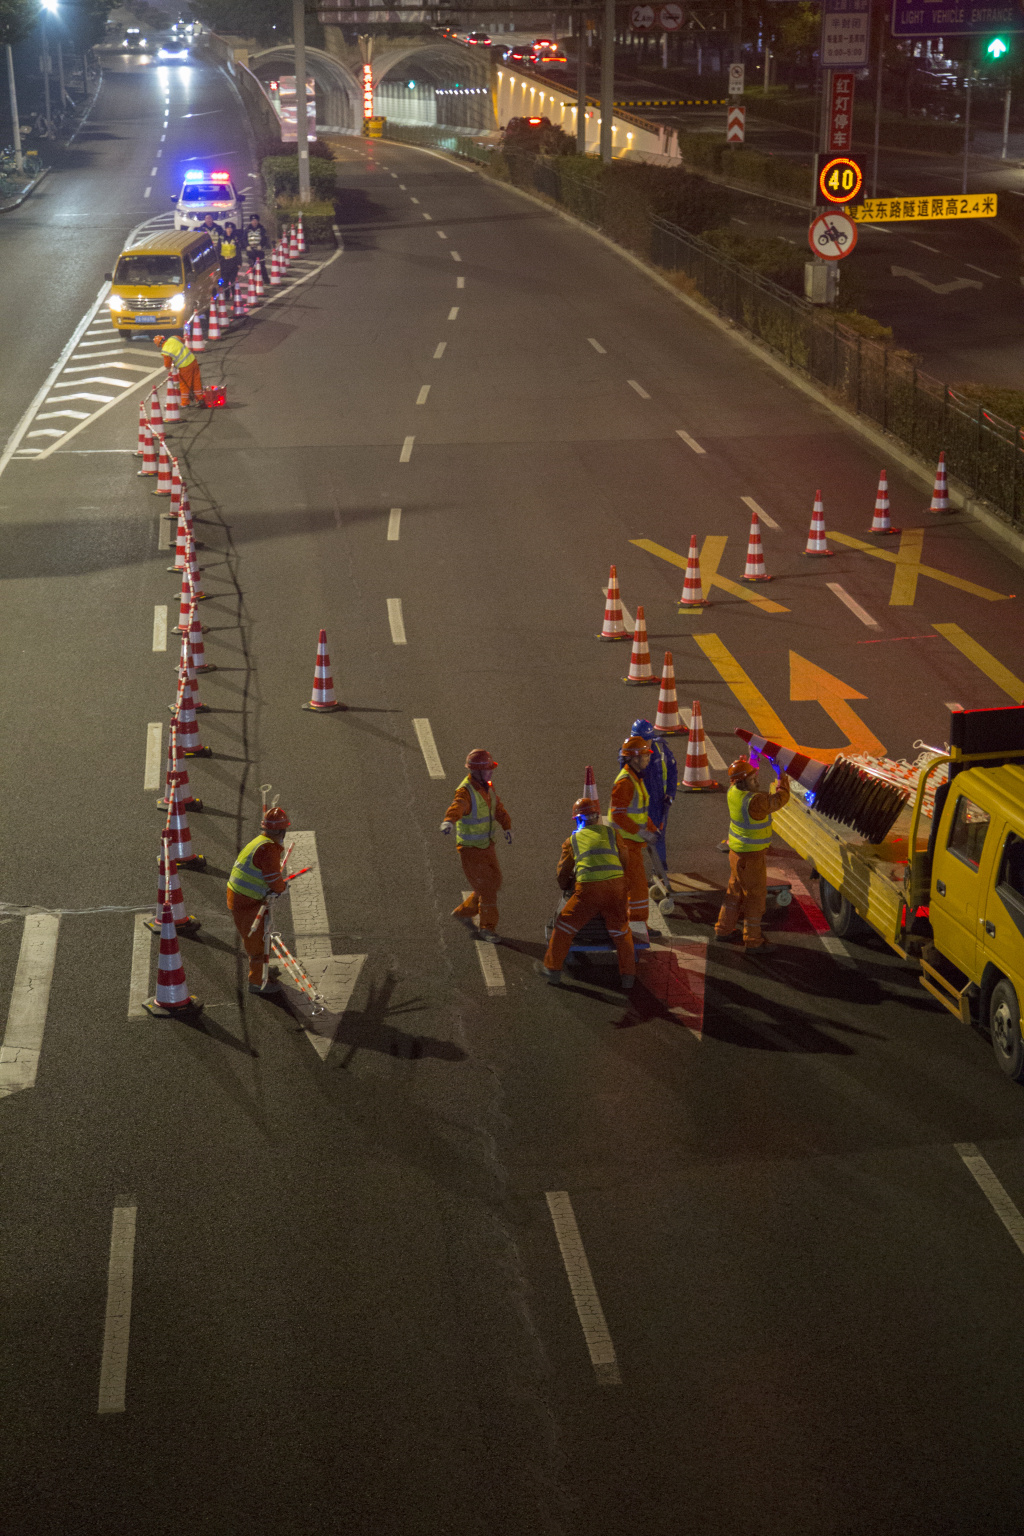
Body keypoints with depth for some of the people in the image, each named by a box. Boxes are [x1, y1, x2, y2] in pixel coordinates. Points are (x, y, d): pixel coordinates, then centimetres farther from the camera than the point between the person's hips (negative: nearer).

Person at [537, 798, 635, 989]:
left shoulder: (572, 840, 17)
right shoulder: (611, 833, 18)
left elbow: (562, 875, 22)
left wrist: (568, 887, 43)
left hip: (587, 889, -1)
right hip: (616, 885, 1)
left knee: (564, 927, 15)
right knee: (621, 932, 18)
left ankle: (552, 970, 21)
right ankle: (627, 977, 17)